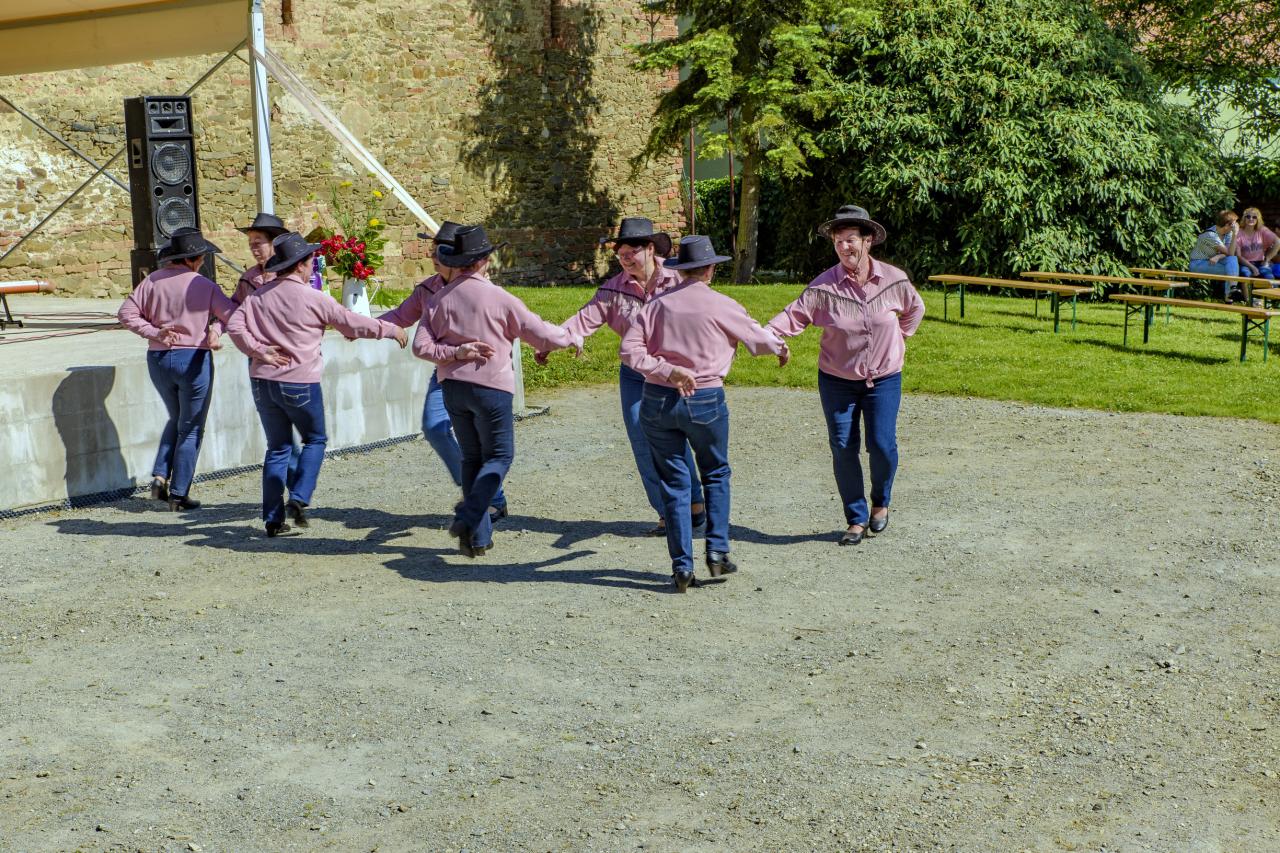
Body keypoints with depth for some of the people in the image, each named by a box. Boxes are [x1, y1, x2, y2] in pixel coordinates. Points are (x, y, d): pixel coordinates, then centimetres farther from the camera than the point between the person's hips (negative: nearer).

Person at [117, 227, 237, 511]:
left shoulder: (152, 281, 2)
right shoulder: (203, 286, -10)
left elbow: (126, 312, -3)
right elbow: (232, 315, -9)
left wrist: (154, 332, -6)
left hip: (158, 359, 5)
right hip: (193, 359, -4)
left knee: (176, 419, 25)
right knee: (191, 429, 7)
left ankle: (160, 477, 11)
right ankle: (179, 494, 7)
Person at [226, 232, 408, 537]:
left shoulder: (259, 295, 5)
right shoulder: (314, 299, -8)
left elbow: (234, 325, -3)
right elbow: (353, 325, -2)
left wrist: (258, 351, -4)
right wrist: (392, 330, 9)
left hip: (262, 381, 5)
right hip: (299, 383, -5)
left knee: (277, 448, 12)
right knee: (315, 440, 15)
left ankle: (273, 518, 9)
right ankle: (299, 499, -3)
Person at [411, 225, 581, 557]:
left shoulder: (438, 299, 5)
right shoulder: (498, 298, -8)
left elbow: (420, 346, -3)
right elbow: (540, 333, -4)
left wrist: (456, 352, -6)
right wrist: (572, 339, 13)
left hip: (453, 387, 5)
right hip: (491, 386, -5)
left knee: (471, 457, 15)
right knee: (498, 456, 7)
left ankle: (478, 536, 13)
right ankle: (468, 518, -12)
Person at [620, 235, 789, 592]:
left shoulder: (658, 304, 3)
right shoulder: (720, 305, -3)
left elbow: (630, 350, -7)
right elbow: (757, 337, 12)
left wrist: (667, 371, -11)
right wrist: (781, 348, 32)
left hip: (658, 401, 2)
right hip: (704, 401, -2)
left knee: (674, 482, 8)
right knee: (716, 473, 19)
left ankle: (682, 566, 6)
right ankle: (717, 550, 11)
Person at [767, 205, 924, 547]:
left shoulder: (893, 279, -5)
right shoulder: (824, 286, -10)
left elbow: (915, 309, 15)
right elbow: (794, 316, -18)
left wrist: (899, 338, 11)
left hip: (884, 380, 0)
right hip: (837, 381, 0)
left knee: (882, 445, -8)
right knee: (843, 449, 0)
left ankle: (881, 502, 22)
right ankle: (856, 518, 16)